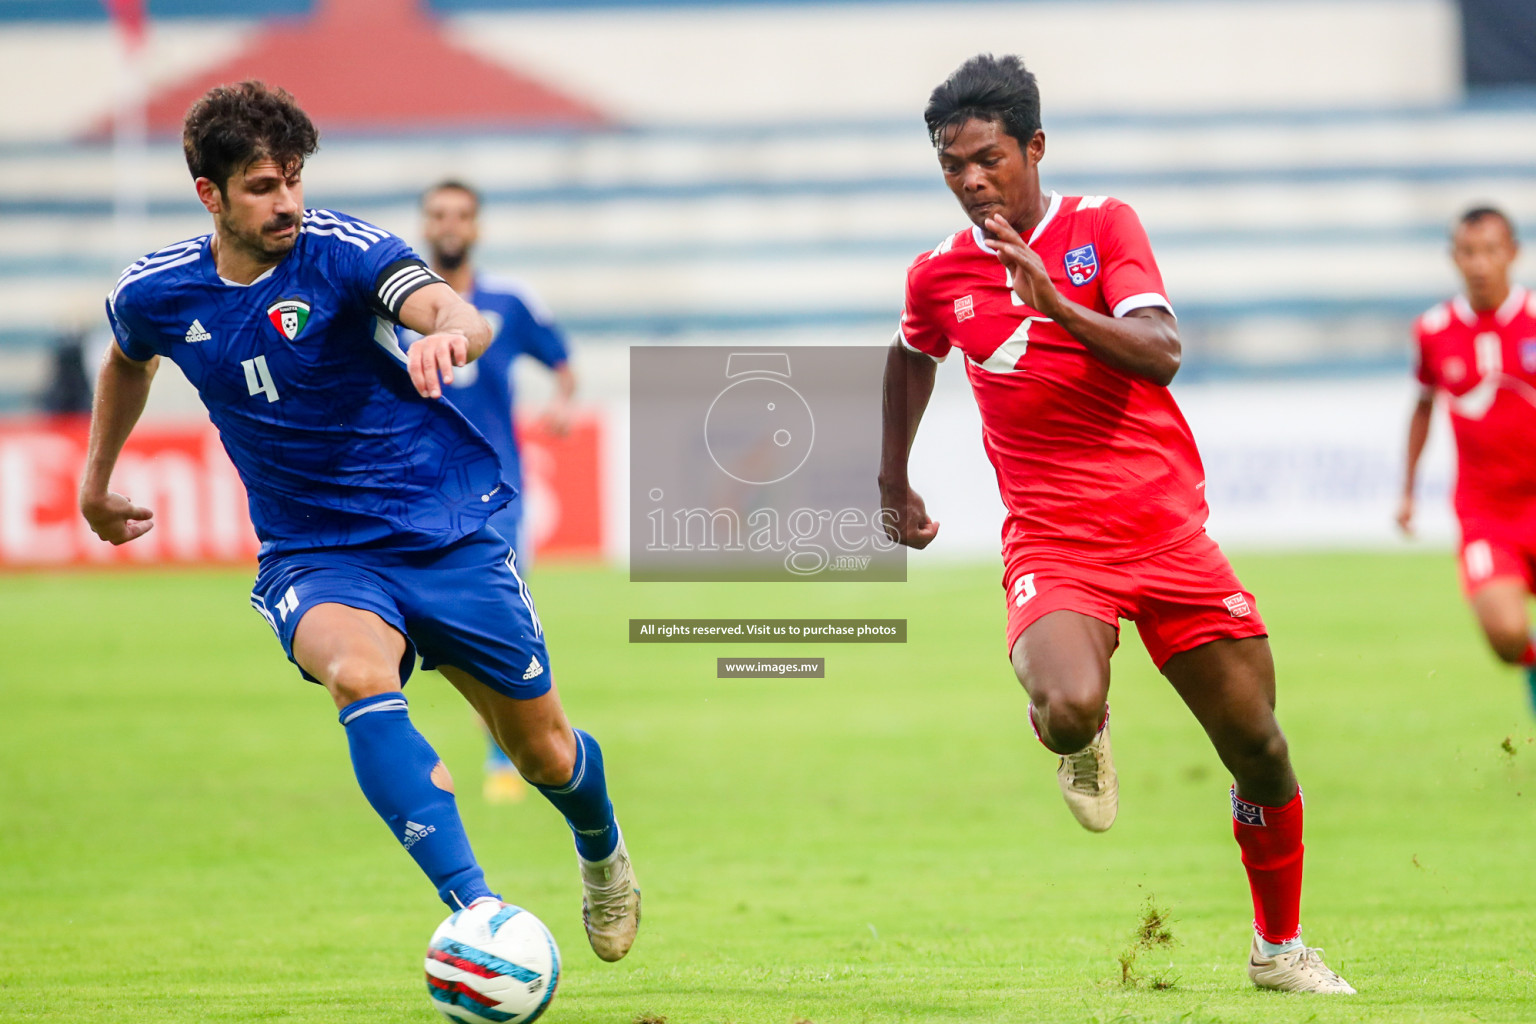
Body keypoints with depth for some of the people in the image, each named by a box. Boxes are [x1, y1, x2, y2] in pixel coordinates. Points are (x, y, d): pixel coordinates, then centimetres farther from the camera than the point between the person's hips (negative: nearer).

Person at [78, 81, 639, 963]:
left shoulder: (340, 250, -16)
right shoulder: (156, 294, -4)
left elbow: (453, 311, -35)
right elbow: (129, 362, 22)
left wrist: (449, 334, -59)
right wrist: (97, 481, 31)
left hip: (446, 528, -1)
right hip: (313, 554, 1)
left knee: (545, 753, 7)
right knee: (361, 673, -34)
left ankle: (604, 853, 45)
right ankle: (474, 909, -45)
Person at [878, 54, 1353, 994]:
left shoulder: (1102, 225, 0)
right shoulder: (940, 275, 6)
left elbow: (1162, 353, -14)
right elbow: (912, 359, 29)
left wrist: (1057, 303, -27)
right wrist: (895, 485, 35)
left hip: (1167, 526, 0)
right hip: (1054, 542, 0)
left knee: (1260, 750, 3)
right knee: (1069, 708, -31)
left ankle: (1281, 948, 25)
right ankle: (1082, 739, 9)